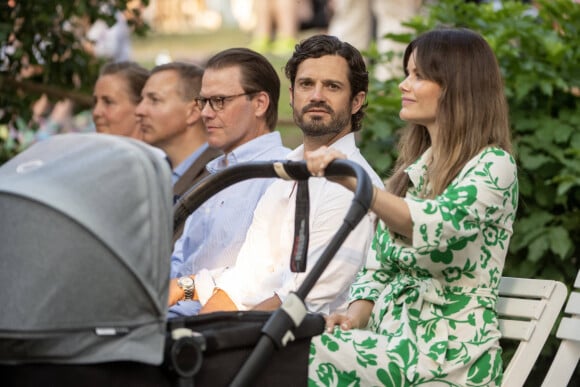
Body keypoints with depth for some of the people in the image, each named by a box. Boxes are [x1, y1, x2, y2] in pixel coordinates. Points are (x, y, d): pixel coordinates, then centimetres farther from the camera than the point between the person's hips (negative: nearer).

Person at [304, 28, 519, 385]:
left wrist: (353, 180, -40)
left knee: (311, 356, -30)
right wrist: (356, 315, -2)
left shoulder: (493, 165, -6)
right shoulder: (414, 167, 19)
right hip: (390, 335, 7)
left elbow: (436, 226, -27)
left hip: (450, 349, -7)